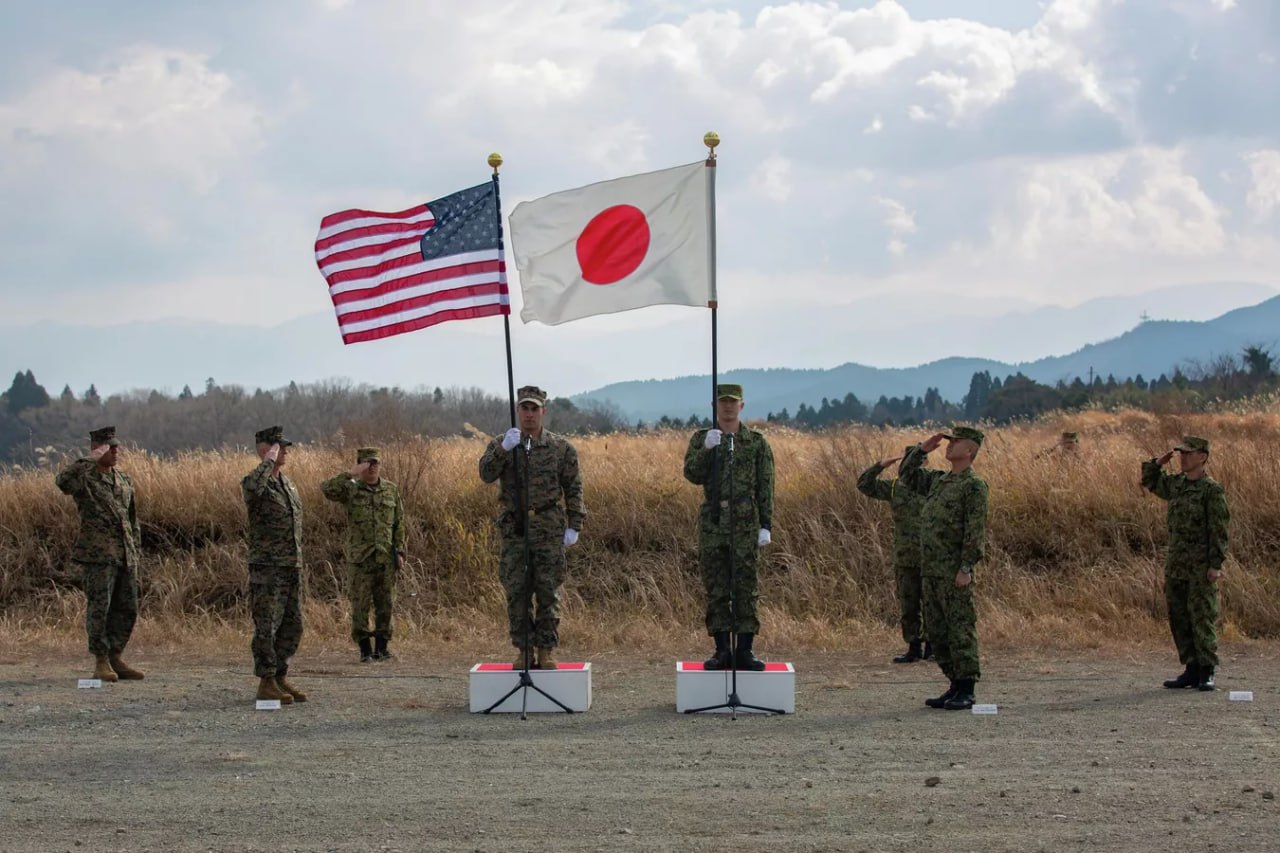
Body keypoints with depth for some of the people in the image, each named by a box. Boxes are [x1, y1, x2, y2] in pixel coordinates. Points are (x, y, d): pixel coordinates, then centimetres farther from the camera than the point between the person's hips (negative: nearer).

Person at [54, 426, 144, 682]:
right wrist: (90, 459, -24)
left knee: (127, 609, 6)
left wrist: (136, 551, 16)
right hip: (98, 554, -6)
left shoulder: (124, 481, 17)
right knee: (99, 607, -6)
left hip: (126, 555, 6)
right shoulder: (84, 477, -4)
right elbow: (63, 481, -28)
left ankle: (115, 659, 16)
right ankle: (101, 663, 0)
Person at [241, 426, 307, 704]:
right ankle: (266, 683, 0)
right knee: (267, 626, -5)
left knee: (292, 626, 9)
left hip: (292, 567, 8)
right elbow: (252, 487, -38)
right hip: (267, 567, -8)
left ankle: (280, 678, 18)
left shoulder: (288, 483, 16)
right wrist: (269, 461, -23)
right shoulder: (254, 481, -10)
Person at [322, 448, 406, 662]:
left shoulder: (391, 490, 9)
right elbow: (327, 489, -19)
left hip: (386, 557, 2)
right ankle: (365, 649, 5)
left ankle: (381, 647, 12)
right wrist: (351, 474, -21)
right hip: (359, 557, -2)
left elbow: (399, 524, 10)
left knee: (385, 604, 4)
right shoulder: (351, 489, 1)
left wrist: (400, 552, 4)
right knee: (360, 604, -1)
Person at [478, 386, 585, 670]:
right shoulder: (502, 444, 6)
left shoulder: (561, 447, 4)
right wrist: (504, 449, -26)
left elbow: (573, 489, 5)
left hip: (549, 530, -1)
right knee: (516, 592, 2)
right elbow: (486, 474, -11)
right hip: (514, 529, 1)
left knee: (548, 593, -1)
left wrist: (574, 526, -2)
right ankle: (524, 651, 9)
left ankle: (546, 652, 6)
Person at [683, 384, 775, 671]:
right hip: (712, 525, 1)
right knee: (716, 590, 2)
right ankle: (722, 651, 6)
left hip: (745, 525, -1)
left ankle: (744, 652, 2)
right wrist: (707, 449, -23)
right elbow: (693, 475, -8)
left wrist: (766, 527, -4)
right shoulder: (701, 440, 7)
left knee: (746, 589, -1)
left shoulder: (757, 442, 4)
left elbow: (765, 488, 2)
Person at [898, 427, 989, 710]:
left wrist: (966, 568, -19)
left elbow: (976, 531, -14)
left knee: (960, 631, -6)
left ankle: (967, 691, -3)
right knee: (937, 632, 9)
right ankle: (956, 686, 15)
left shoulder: (974, 486, -8)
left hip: (955, 573, -8)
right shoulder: (938, 480, 16)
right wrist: (922, 449, 14)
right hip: (931, 571, 9)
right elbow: (906, 474, 29)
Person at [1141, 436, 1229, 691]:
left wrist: (1216, 565, -17)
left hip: (1201, 567, -7)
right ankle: (1192, 670, 14)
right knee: (1179, 619, 8)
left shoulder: (1212, 489, -9)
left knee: (1203, 618, -6)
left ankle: (1206, 673, -2)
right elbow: (1150, 482, 30)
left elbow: (1219, 530, -12)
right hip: (1176, 565, 7)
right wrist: (1158, 463, 10)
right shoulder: (1176, 484, 11)